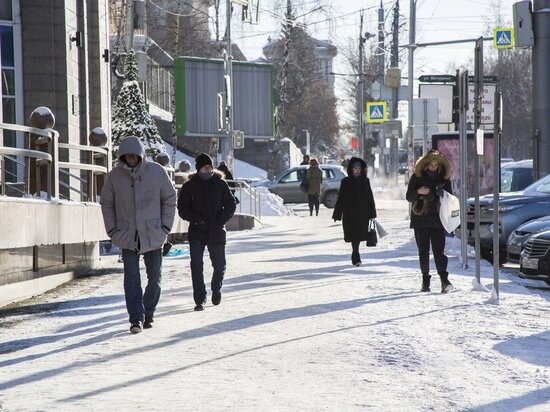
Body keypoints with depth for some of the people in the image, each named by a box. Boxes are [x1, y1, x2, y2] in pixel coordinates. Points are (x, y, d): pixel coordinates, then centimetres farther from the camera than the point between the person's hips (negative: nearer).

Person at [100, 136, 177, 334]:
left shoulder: (156, 171, -5)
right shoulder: (115, 175, -4)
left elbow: (169, 199, 4)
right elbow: (106, 204, 7)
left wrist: (165, 227, -2)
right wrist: (112, 230, 0)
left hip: (153, 236, 1)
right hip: (127, 236, 0)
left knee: (154, 277, 9)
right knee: (131, 278, -8)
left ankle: (148, 313, 25)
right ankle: (136, 318, -8)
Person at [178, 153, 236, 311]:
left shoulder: (220, 184, 3)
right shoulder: (189, 186, 1)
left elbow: (230, 204, 6)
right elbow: (182, 209, 0)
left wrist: (221, 220, -9)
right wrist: (197, 219, -15)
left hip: (217, 232, 1)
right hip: (197, 233, -1)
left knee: (219, 265, 9)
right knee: (196, 265, -12)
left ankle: (216, 290, 37)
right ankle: (200, 300, -8)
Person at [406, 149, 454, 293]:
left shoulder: (444, 178, 7)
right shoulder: (417, 177, 3)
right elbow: (409, 196, 2)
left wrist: (442, 193, -12)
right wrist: (418, 192, -19)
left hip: (437, 220, -1)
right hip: (420, 219, 1)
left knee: (438, 250, -11)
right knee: (423, 251, 4)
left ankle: (444, 279, -18)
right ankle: (425, 280, 10)